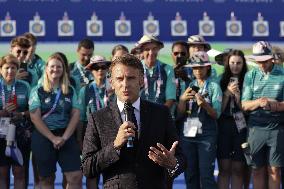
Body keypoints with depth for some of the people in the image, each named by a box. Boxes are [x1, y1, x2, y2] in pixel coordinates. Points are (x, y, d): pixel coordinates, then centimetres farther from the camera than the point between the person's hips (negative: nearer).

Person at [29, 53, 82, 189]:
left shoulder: (70, 91, 9)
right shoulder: (37, 91, 1)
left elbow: (76, 115, 3)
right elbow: (35, 117, -7)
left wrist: (64, 137, -11)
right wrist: (53, 138, -13)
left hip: (66, 136, 2)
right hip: (43, 137, -2)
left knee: (76, 177, -10)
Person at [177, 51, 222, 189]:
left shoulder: (214, 87, 3)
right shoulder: (189, 86, 13)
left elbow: (216, 115, -5)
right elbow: (180, 114, 7)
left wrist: (204, 104, -24)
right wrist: (182, 99, -12)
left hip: (206, 135, -4)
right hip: (187, 134, 4)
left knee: (206, 175, -10)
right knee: (190, 175, 3)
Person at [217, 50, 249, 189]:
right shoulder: (221, 82, 5)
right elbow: (219, 109, 2)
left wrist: (237, 95, -13)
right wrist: (227, 93, -9)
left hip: (241, 127, 0)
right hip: (224, 126, 0)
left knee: (238, 169, 2)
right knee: (224, 168, -1)